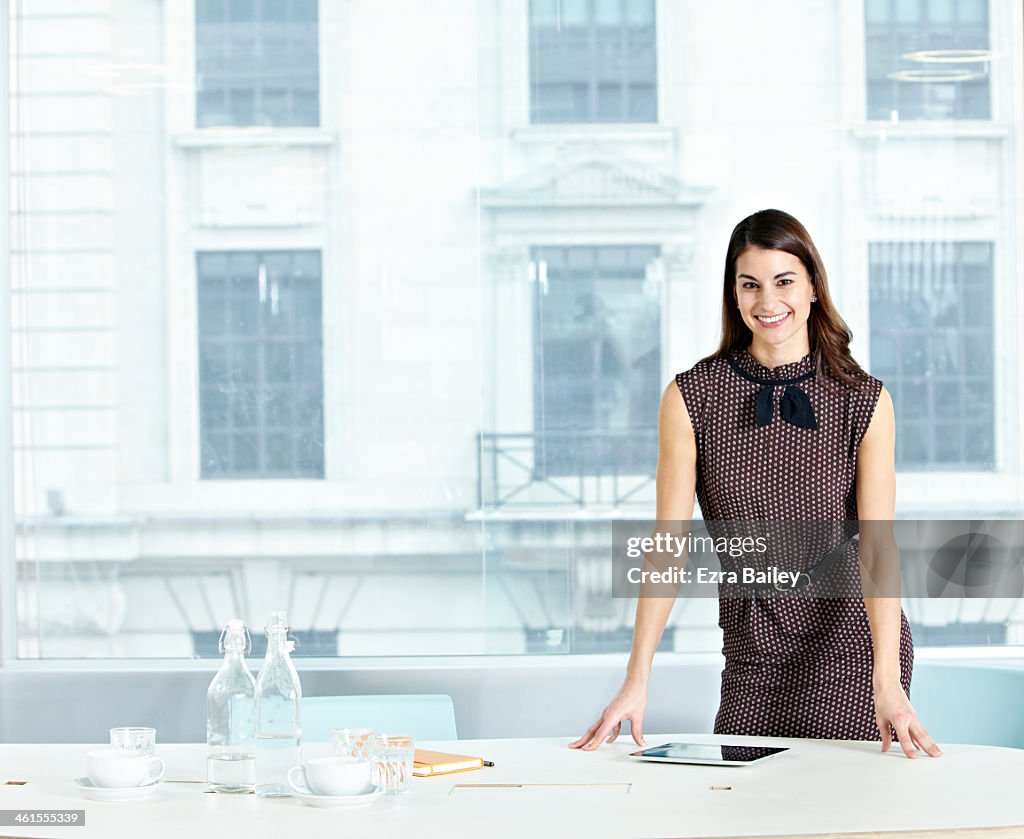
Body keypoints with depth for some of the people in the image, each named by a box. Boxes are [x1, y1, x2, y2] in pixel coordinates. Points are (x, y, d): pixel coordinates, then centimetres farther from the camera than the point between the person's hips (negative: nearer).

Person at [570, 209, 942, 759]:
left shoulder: (865, 401, -4)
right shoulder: (691, 398, -4)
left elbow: (877, 545, -12)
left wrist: (887, 681, -25)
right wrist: (636, 682, -18)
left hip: (853, 638, -1)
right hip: (754, 646, 1)